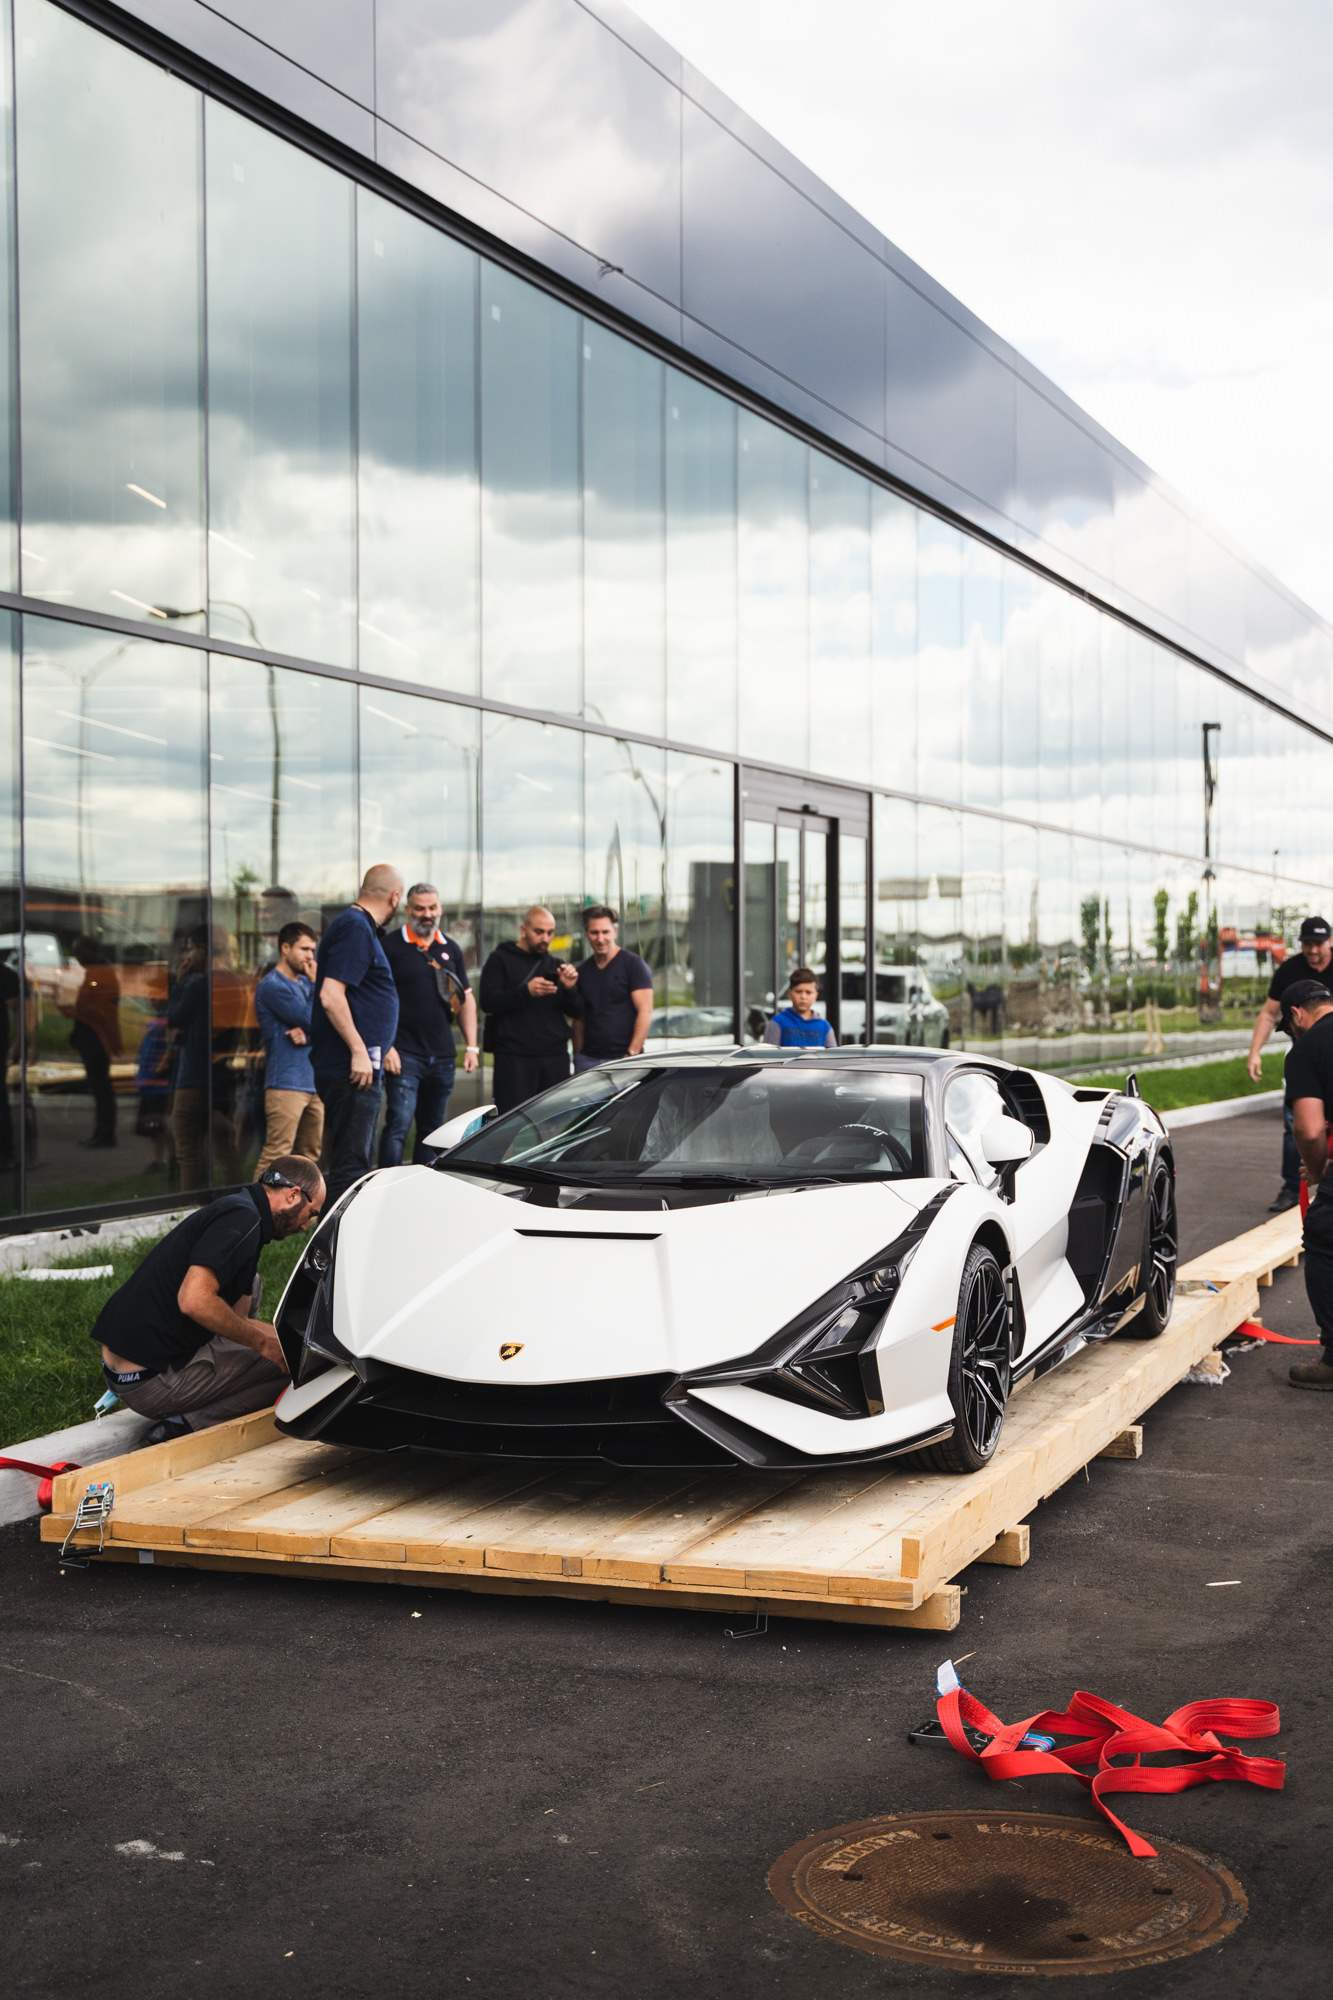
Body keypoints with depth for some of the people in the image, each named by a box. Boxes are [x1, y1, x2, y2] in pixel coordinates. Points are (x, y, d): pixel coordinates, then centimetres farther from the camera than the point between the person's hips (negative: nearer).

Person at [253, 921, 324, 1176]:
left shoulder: (305, 983, 18)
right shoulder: (272, 985, -7)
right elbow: (312, 1019, -14)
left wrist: (307, 1033, -10)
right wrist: (317, 983, -2)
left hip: (313, 1083, 8)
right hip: (286, 1083, -8)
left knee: (310, 1156, 8)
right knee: (276, 1157, -14)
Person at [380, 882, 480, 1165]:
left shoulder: (450, 949, 14)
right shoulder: (391, 945, -2)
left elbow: (467, 999, 18)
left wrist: (471, 1047, 11)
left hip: (442, 1056, 6)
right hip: (405, 1054, -6)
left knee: (433, 1129, 11)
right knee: (398, 1124, -13)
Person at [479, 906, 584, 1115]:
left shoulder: (555, 965, 19)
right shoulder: (501, 960, 6)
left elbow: (577, 1013, 14)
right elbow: (488, 1002, -9)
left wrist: (570, 989, -7)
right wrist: (526, 991, -22)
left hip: (555, 1058, 4)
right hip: (514, 1057, -4)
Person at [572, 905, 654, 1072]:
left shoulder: (634, 964, -1)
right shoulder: (583, 971, 15)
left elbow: (645, 1012, -8)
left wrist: (631, 1055, -14)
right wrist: (577, 1057, 9)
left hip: (622, 1058, -4)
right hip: (588, 1060, 4)